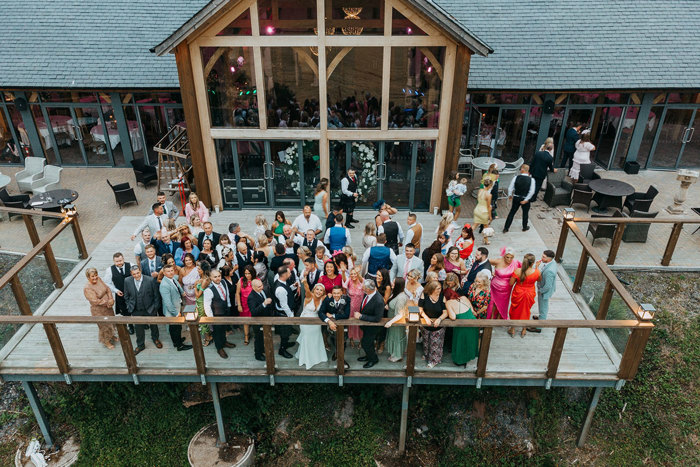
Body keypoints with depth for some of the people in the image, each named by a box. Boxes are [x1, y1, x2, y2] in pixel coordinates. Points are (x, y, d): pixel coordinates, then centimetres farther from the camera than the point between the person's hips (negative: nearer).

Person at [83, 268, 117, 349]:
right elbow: (96, 301, -27)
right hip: (99, 310, -7)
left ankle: (112, 336, 52)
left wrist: (111, 299, -17)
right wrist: (107, 303, -19)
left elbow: (107, 289, -3)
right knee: (104, 325, 13)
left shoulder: (98, 279, -8)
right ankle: (106, 341, 37)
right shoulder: (87, 288, -27)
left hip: (108, 306, 7)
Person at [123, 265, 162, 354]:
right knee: (139, 328, 15)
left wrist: (155, 308, -7)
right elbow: (126, 296, 6)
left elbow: (156, 295, -9)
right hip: (136, 311, 2)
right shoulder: (127, 281, -9)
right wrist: (130, 307, 2)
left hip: (150, 310, -2)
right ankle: (140, 345, 37)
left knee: (153, 325, 19)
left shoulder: (150, 280, -18)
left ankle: (155, 339, 48)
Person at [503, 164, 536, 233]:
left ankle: (506, 228, 14)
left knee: (512, 212, 11)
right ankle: (525, 227, 38)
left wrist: (510, 195, 8)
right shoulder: (531, 180, -13)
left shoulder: (516, 178, -13)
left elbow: (510, 188, -9)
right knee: (525, 213, 20)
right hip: (525, 199, 0)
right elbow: (532, 191, -17)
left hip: (516, 198, 1)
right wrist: (526, 200, -14)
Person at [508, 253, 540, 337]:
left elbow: (511, 283, -15)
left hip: (518, 294, -1)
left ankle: (512, 330, 37)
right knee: (526, 311, 24)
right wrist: (536, 268, 6)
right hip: (530, 295, 1)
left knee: (515, 310, 22)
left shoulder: (517, 271, -27)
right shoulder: (536, 272, -24)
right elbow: (539, 280, 1)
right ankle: (524, 330, 41)